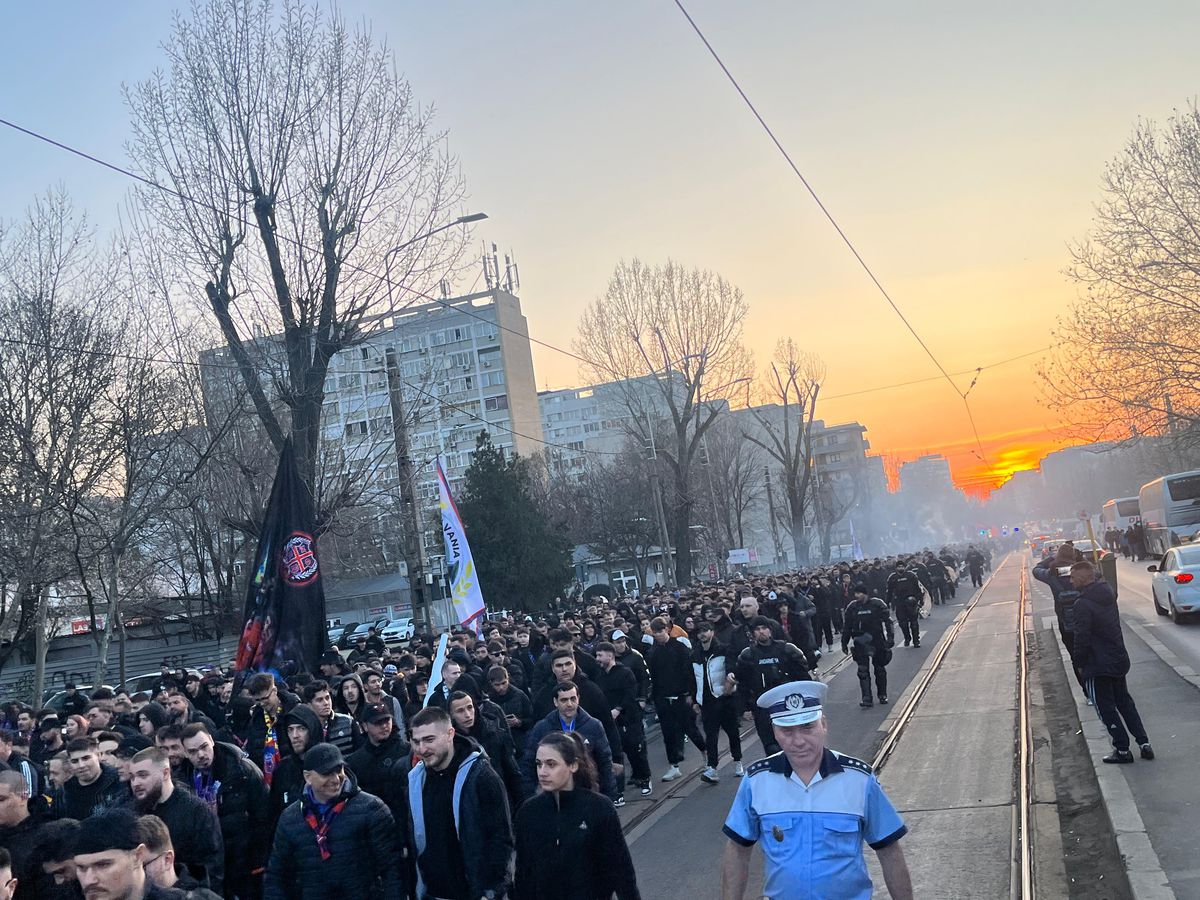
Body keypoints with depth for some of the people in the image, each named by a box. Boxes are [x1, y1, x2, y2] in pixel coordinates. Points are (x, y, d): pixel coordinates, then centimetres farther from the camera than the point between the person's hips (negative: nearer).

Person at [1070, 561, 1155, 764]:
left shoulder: (1083, 604, -23)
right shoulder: (1108, 593, 3)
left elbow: (1082, 638, -20)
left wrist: (1080, 663, -8)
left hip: (1097, 665, -8)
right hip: (1119, 659, 8)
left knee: (1106, 708, 5)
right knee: (1124, 702, 19)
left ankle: (1122, 750, 10)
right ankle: (1144, 743, 19)